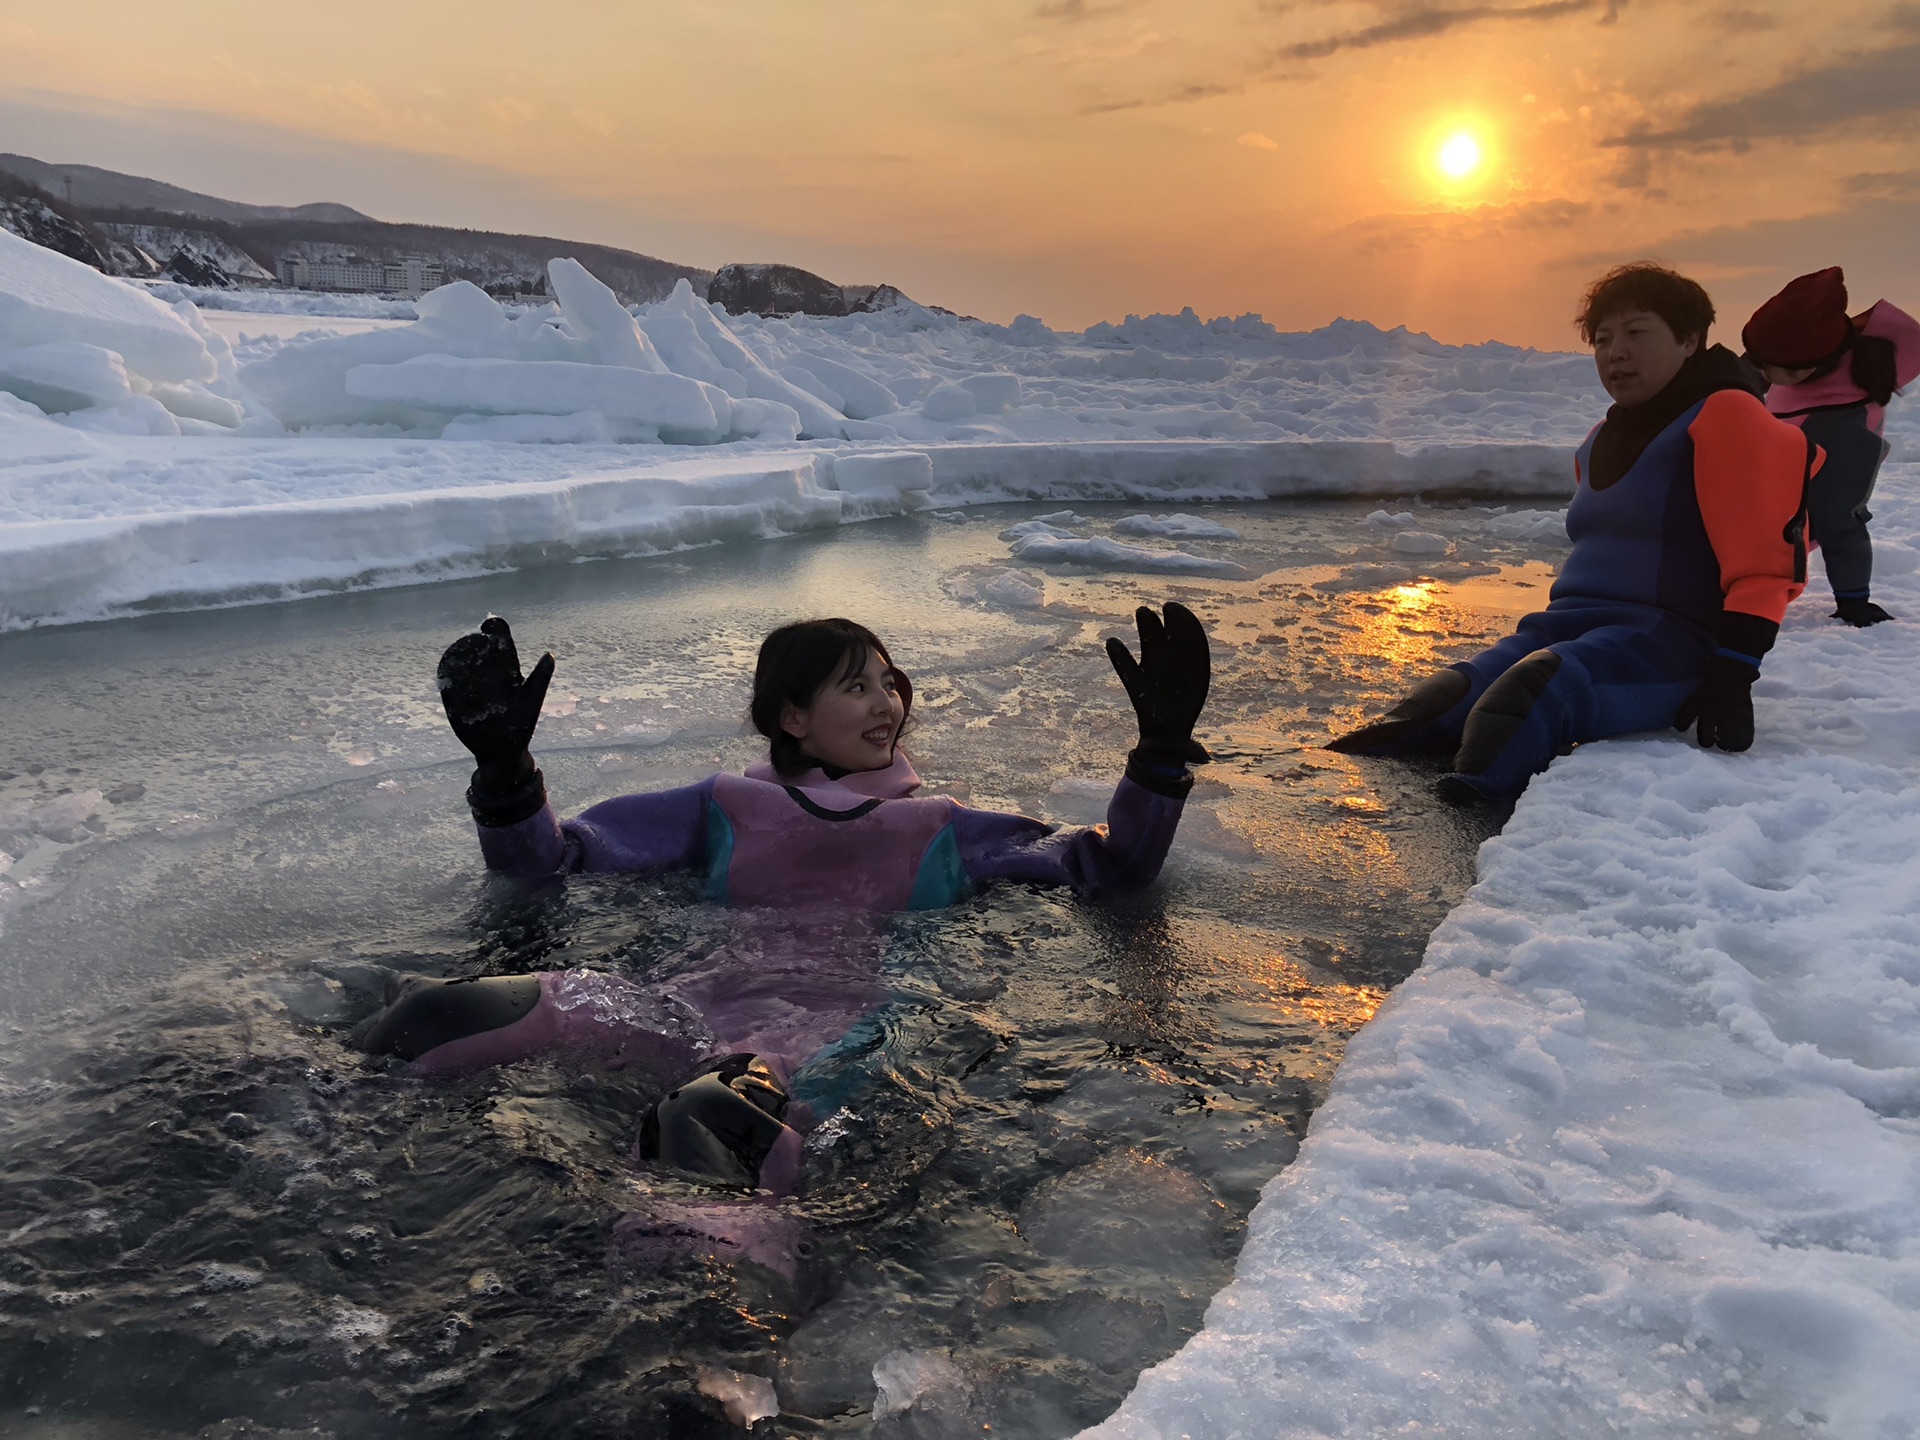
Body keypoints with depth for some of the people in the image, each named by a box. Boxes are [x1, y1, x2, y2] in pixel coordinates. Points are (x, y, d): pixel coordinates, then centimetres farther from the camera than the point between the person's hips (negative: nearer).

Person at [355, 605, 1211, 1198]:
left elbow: (1108, 868, 24)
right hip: (692, 995, 3)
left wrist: (1161, 752, 12)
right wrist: (504, 767, 7)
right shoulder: (724, 809, 28)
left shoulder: (945, 833, 29)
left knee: (716, 1111, -44)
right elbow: (544, 861, 25)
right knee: (433, 1015, -29)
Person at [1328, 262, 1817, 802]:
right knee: (1445, 701, -20)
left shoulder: (1725, 417, -5)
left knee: (1536, 691, -37)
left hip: (1669, 640, -7)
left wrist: (1732, 674, -18)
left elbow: (1760, 560, -13)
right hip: (1571, 626, 7)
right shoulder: (1599, 443, 23)